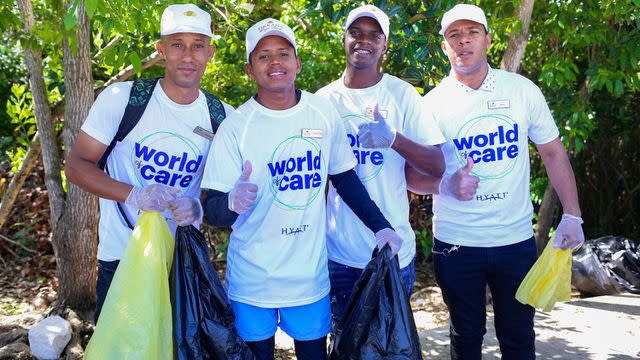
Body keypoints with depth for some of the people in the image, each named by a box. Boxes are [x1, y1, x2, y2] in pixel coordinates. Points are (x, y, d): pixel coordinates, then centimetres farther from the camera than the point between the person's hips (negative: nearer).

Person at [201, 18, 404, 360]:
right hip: (252, 281, -2)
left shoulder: (324, 113, -2)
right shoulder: (236, 126, -11)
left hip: (311, 276, 3)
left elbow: (344, 177, 10)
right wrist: (233, 203, -34)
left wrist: (381, 227, 3)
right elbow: (212, 209, -13)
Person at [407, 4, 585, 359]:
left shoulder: (523, 90, -1)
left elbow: (553, 153, 5)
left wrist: (571, 215, -2)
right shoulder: (432, 104, -5)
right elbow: (413, 174, -3)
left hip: (516, 239, 1)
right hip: (455, 243, -1)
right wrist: (446, 186, -24)